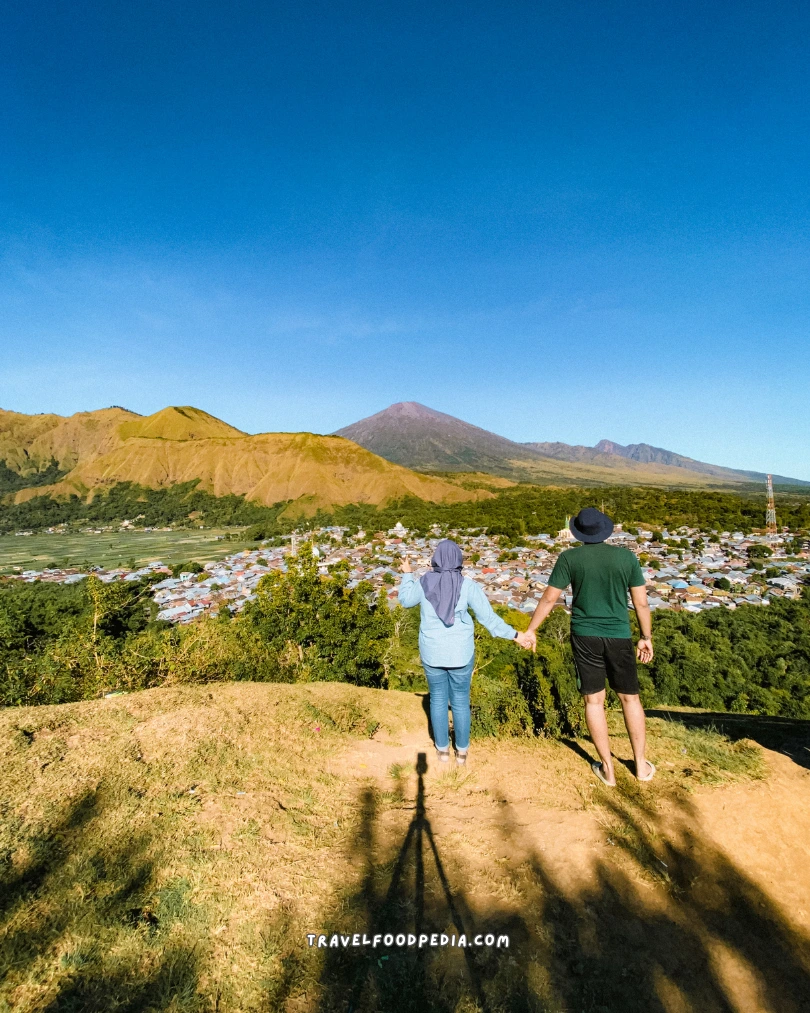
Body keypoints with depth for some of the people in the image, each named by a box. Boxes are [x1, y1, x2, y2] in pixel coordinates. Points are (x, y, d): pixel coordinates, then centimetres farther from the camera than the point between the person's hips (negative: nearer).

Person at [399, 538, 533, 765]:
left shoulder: (423, 583, -7)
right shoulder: (468, 585, -12)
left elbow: (405, 600, 11)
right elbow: (488, 617, -11)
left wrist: (407, 574, 24)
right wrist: (514, 635, -2)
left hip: (432, 653, 1)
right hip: (460, 653, -1)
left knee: (438, 699, 17)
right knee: (460, 701, 14)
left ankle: (442, 749, 29)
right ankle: (461, 750, 28)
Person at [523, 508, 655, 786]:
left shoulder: (570, 558, -7)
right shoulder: (626, 556, -2)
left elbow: (549, 598, -6)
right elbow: (641, 602, 1)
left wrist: (530, 630, 4)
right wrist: (646, 637, 14)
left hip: (585, 637, -1)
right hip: (619, 637, 2)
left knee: (594, 700, 9)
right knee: (630, 698, 18)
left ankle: (608, 769, 18)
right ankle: (641, 765, 28)